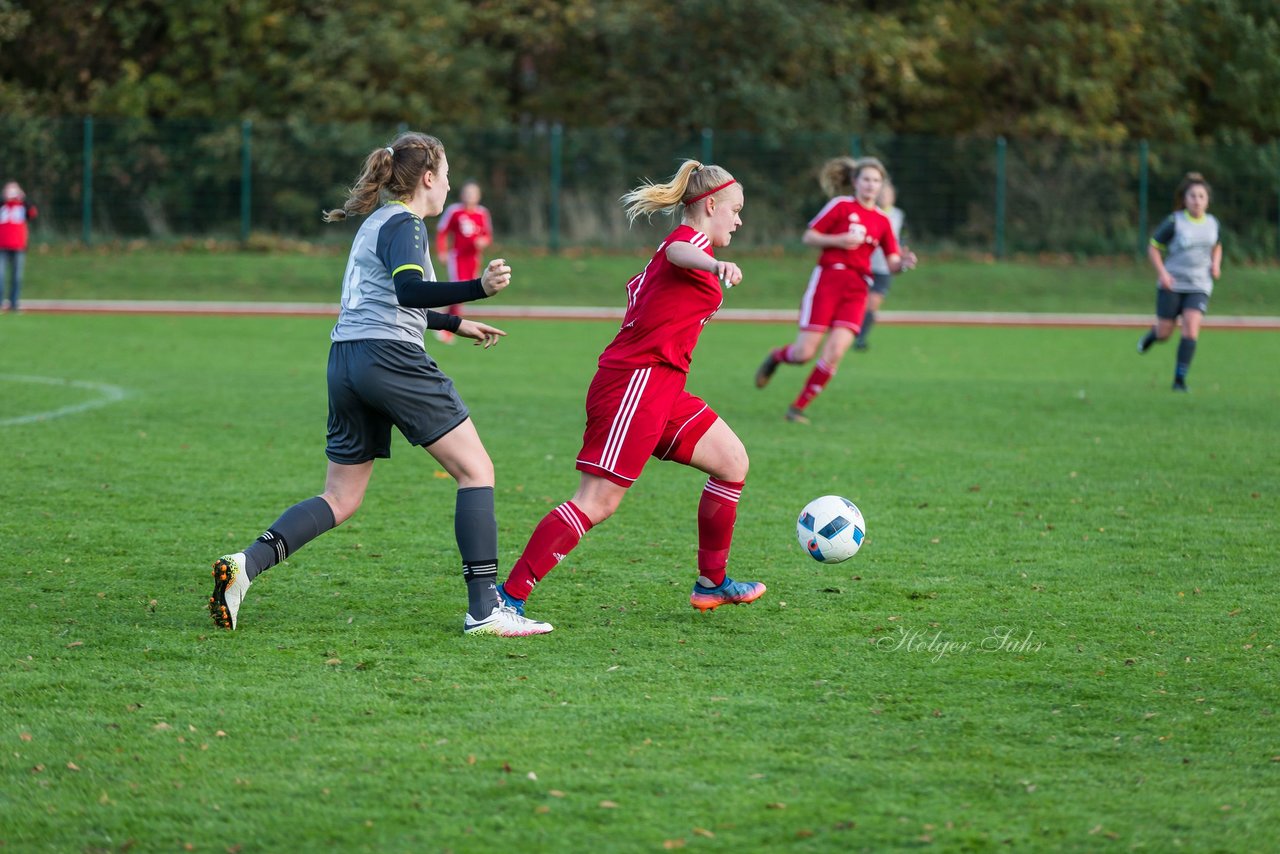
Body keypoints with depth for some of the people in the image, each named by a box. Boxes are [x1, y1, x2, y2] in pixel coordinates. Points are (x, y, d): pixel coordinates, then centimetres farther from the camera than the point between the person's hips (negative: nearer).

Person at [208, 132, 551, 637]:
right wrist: (478, 288, -37)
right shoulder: (404, 225, -5)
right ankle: (484, 609, -10)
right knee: (476, 471, -3)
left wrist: (455, 324, 45)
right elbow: (409, 290, -25)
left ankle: (246, 565, -7)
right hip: (391, 359, -9)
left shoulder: (376, 222, 23)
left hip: (346, 363, 9)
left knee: (340, 499, 11)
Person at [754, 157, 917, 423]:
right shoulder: (841, 206, 1)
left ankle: (798, 407, 0)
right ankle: (776, 356, 29)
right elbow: (809, 237, 1)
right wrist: (838, 241, -15)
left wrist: (904, 263, -12)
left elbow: (892, 263, 11)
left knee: (835, 352, -14)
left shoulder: (882, 221, 12)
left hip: (856, 290, 3)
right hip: (828, 279, -3)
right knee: (804, 353, -7)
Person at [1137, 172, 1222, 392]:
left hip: (1199, 286, 2)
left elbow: (1216, 246, 24)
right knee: (1165, 333, 6)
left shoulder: (1212, 223, 4)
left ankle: (1180, 379, -9)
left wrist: (1215, 264, 4)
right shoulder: (1174, 222, -9)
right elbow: (1153, 248, -2)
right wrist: (1162, 273, -15)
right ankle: (1152, 335, 46)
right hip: (1172, 284, -2)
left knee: (1191, 330, -15)